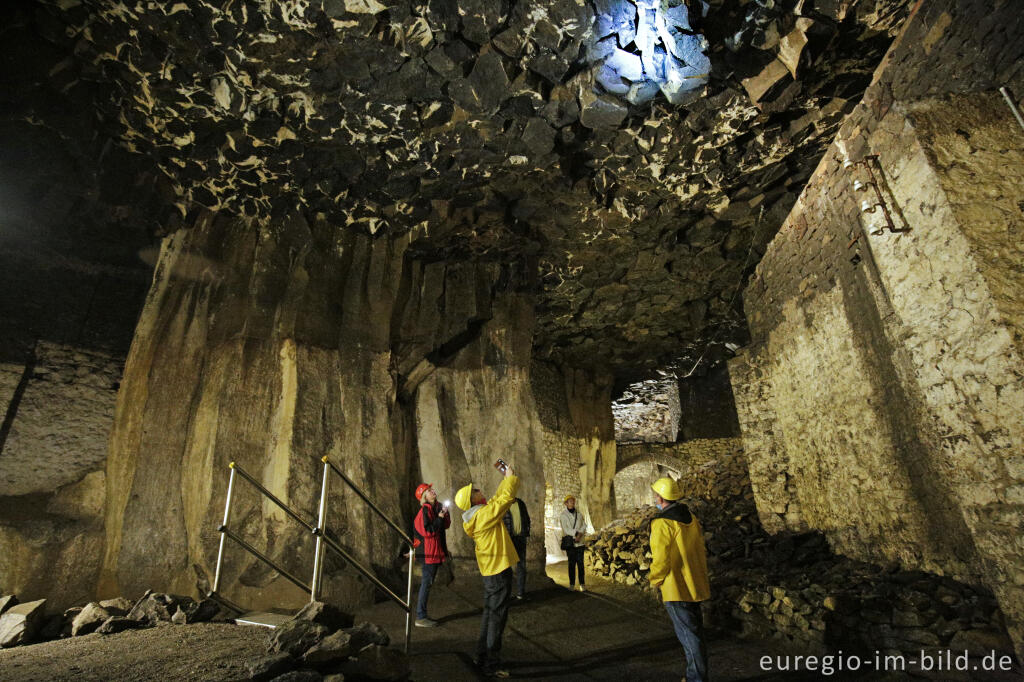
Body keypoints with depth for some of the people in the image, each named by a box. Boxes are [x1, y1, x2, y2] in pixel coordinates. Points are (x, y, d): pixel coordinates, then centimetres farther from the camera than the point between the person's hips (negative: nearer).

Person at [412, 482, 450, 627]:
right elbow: (428, 530, -22)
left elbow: (446, 525, 11)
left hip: (436, 550, 9)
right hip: (428, 552, -9)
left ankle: (422, 614, 24)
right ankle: (420, 617, 4)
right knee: (427, 583, -4)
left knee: (427, 583, 14)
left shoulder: (436, 507, 9)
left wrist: (445, 513, -4)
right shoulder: (425, 510, -15)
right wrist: (440, 517, -19)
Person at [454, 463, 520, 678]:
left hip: (490, 570, 10)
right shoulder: (484, 513, -22)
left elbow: (498, 498, 17)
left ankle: (482, 656, 32)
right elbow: (506, 497, -21)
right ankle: (492, 665, 9)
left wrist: (506, 480, 14)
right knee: (497, 617, 0)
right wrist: (511, 478, -5)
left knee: (490, 613, 21)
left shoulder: (476, 516, 6)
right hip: (499, 570, -10)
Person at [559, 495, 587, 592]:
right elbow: (566, 529, -8)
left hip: (579, 542, 2)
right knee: (571, 563, 0)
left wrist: (580, 535, -12)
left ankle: (582, 584, 5)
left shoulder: (579, 514, 12)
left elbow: (584, 526, 4)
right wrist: (576, 534, -14)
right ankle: (572, 584, 10)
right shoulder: (563, 515, 0)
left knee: (580, 563, -2)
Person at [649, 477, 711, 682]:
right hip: (694, 585, 9)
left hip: (676, 588, -9)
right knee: (695, 630, 20)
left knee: (688, 635, 3)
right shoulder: (690, 518, 5)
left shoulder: (662, 524, -21)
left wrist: (655, 580, -4)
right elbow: (701, 551, 13)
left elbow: (661, 561, -22)